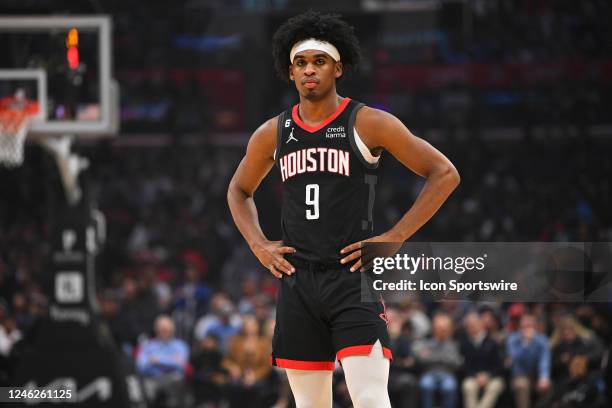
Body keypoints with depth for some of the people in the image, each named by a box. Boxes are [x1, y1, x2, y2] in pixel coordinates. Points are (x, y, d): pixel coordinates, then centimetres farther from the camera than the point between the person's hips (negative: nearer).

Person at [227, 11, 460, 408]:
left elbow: (444, 174, -3)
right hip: (297, 281, 5)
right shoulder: (273, 133, 10)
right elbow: (239, 190, 28)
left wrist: (394, 238, -8)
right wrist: (258, 245, 11)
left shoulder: (367, 123, -4)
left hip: (354, 276, -4)